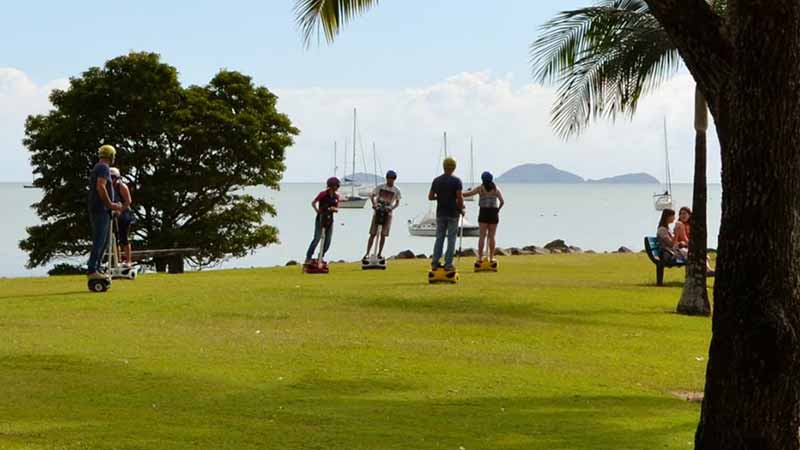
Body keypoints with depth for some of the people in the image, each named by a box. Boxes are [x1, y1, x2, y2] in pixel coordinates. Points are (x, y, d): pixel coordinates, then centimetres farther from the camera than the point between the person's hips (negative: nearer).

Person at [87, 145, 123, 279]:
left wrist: (112, 205, 22)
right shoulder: (104, 168, -11)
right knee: (99, 241, -12)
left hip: (98, 210, 10)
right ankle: (92, 270, -15)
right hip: (101, 210, -10)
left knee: (103, 241, 14)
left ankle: (96, 269, 14)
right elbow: (101, 187, -24)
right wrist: (110, 204, -16)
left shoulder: (97, 168, 21)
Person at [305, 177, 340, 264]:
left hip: (329, 220, 5)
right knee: (317, 239, -11)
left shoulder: (336, 197, 5)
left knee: (327, 241, 3)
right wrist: (317, 210, -17)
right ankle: (308, 258, -3)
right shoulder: (323, 194, -9)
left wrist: (334, 209, -14)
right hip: (321, 219, -5)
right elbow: (313, 203, -3)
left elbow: (337, 209, 8)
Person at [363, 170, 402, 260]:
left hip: (387, 213, 1)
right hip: (378, 211, -1)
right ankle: (367, 253, -1)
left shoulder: (396, 191, 4)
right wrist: (374, 204, -24)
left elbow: (397, 202, 6)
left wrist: (392, 208, -15)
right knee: (372, 234, -3)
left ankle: (379, 254, 7)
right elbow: (372, 196, -5)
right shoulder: (380, 187, 2)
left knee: (383, 235, -2)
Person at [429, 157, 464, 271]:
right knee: (451, 239, 1)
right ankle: (448, 264, -1)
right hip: (453, 214, -4)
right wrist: (461, 209, 0)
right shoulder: (456, 181, -10)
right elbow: (460, 198, -15)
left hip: (440, 214, 4)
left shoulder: (436, 180, 3)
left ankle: (435, 263, 6)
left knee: (439, 238, 10)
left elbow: (430, 197, 5)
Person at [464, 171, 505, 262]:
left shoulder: (480, 188, 1)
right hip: (493, 213, 1)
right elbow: (502, 202, -3)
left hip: (483, 212, -1)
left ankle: (480, 257, -3)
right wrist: (498, 209, 13)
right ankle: (491, 258, 3)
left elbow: (468, 194, -9)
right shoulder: (496, 189, 6)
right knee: (491, 236, 4)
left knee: (482, 236, 1)